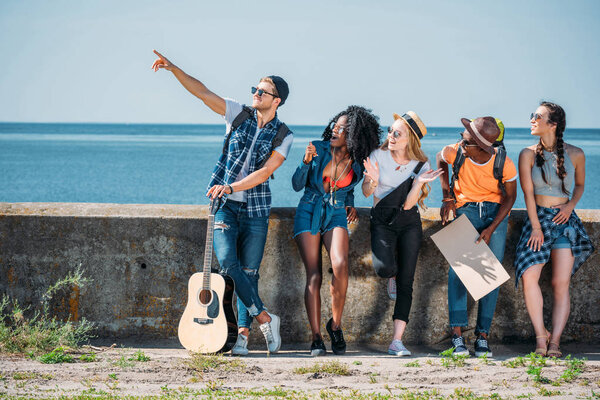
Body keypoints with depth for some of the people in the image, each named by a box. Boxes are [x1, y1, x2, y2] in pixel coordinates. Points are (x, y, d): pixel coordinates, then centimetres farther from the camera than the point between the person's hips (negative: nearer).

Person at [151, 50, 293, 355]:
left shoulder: (283, 135, -2)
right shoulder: (239, 114, 3)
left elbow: (263, 173, -12)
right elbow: (202, 92, -2)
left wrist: (230, 187, -21)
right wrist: (174, 69, -12)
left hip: (256, 208, -1)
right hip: (225, 204, 1)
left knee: (249, 270, 0)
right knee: (228, 263, -13)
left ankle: (243, 331, 7)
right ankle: (264, 317, -4)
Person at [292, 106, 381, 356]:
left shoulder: (358, 162, 2)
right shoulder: (319, 149, -3)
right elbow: (297, 185, -2)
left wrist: (350, 206, 5)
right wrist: (306, 162, -16)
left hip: (336, 216, 1)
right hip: (309, 214, -1)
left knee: (340, 266, -24)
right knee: (314, 276, -8)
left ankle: (335, 325, -6)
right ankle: (316, 338, -6)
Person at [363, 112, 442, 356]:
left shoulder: (420, 166, -6)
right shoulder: (379, 156, -5)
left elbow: (408, 204, -11)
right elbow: (366, 193, 2)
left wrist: (419, 182, -27)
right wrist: (372, 181, -20)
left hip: (409, 223, 0)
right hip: (382, 222, 0)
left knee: (405, 283, -6)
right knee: (385, 268, -26)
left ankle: (397, 341, -6)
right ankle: (393, 273, 15)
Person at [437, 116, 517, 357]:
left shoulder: (504, 164, -21)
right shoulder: (455, 152, -18)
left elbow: (510, 197, -5)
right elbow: (440, 159, 7)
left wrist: (491, 229, -14)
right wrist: (447, 196, 3)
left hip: (496, 213, 0)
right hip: (466, 209, 0)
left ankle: (483, 337, 1)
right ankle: (457, 336, -20)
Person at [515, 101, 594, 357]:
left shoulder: (575, 154, 2)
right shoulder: (528, 155, 1)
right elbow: (528, 192, -3)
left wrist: (571, 204, -3)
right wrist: (536, 228, -10)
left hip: (565, 221, 0)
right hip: (538, 219, 0)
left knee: (561, 284, -7)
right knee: (529, 276, -18)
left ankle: (555, 341, -7)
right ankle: (541, 337, -9)